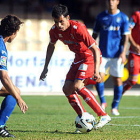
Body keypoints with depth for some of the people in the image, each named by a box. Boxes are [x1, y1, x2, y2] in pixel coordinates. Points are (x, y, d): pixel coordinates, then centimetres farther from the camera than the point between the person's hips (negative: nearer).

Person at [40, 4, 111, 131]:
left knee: (77, 86, -24)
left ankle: (103, 116, -20)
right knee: (67, 89, -3)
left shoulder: (78, 29, -29)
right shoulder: (55, 31, -8)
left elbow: (95, 49, -26)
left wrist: (96, 71, -34)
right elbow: (51, 46, 14)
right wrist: (46, 67, 12)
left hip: (91, 57, -8)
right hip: (79, 58, 8)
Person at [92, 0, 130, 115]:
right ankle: (102, 102, 9)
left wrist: (123, 52, -11)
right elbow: (95, 34, 15)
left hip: (117, 54, -1)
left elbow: (125, 36, 0)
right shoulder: (101, 17, 9)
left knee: (117, 80, 0)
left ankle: (115, 107, 14)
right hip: (103, 53, 1)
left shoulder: (123, 17, 2)